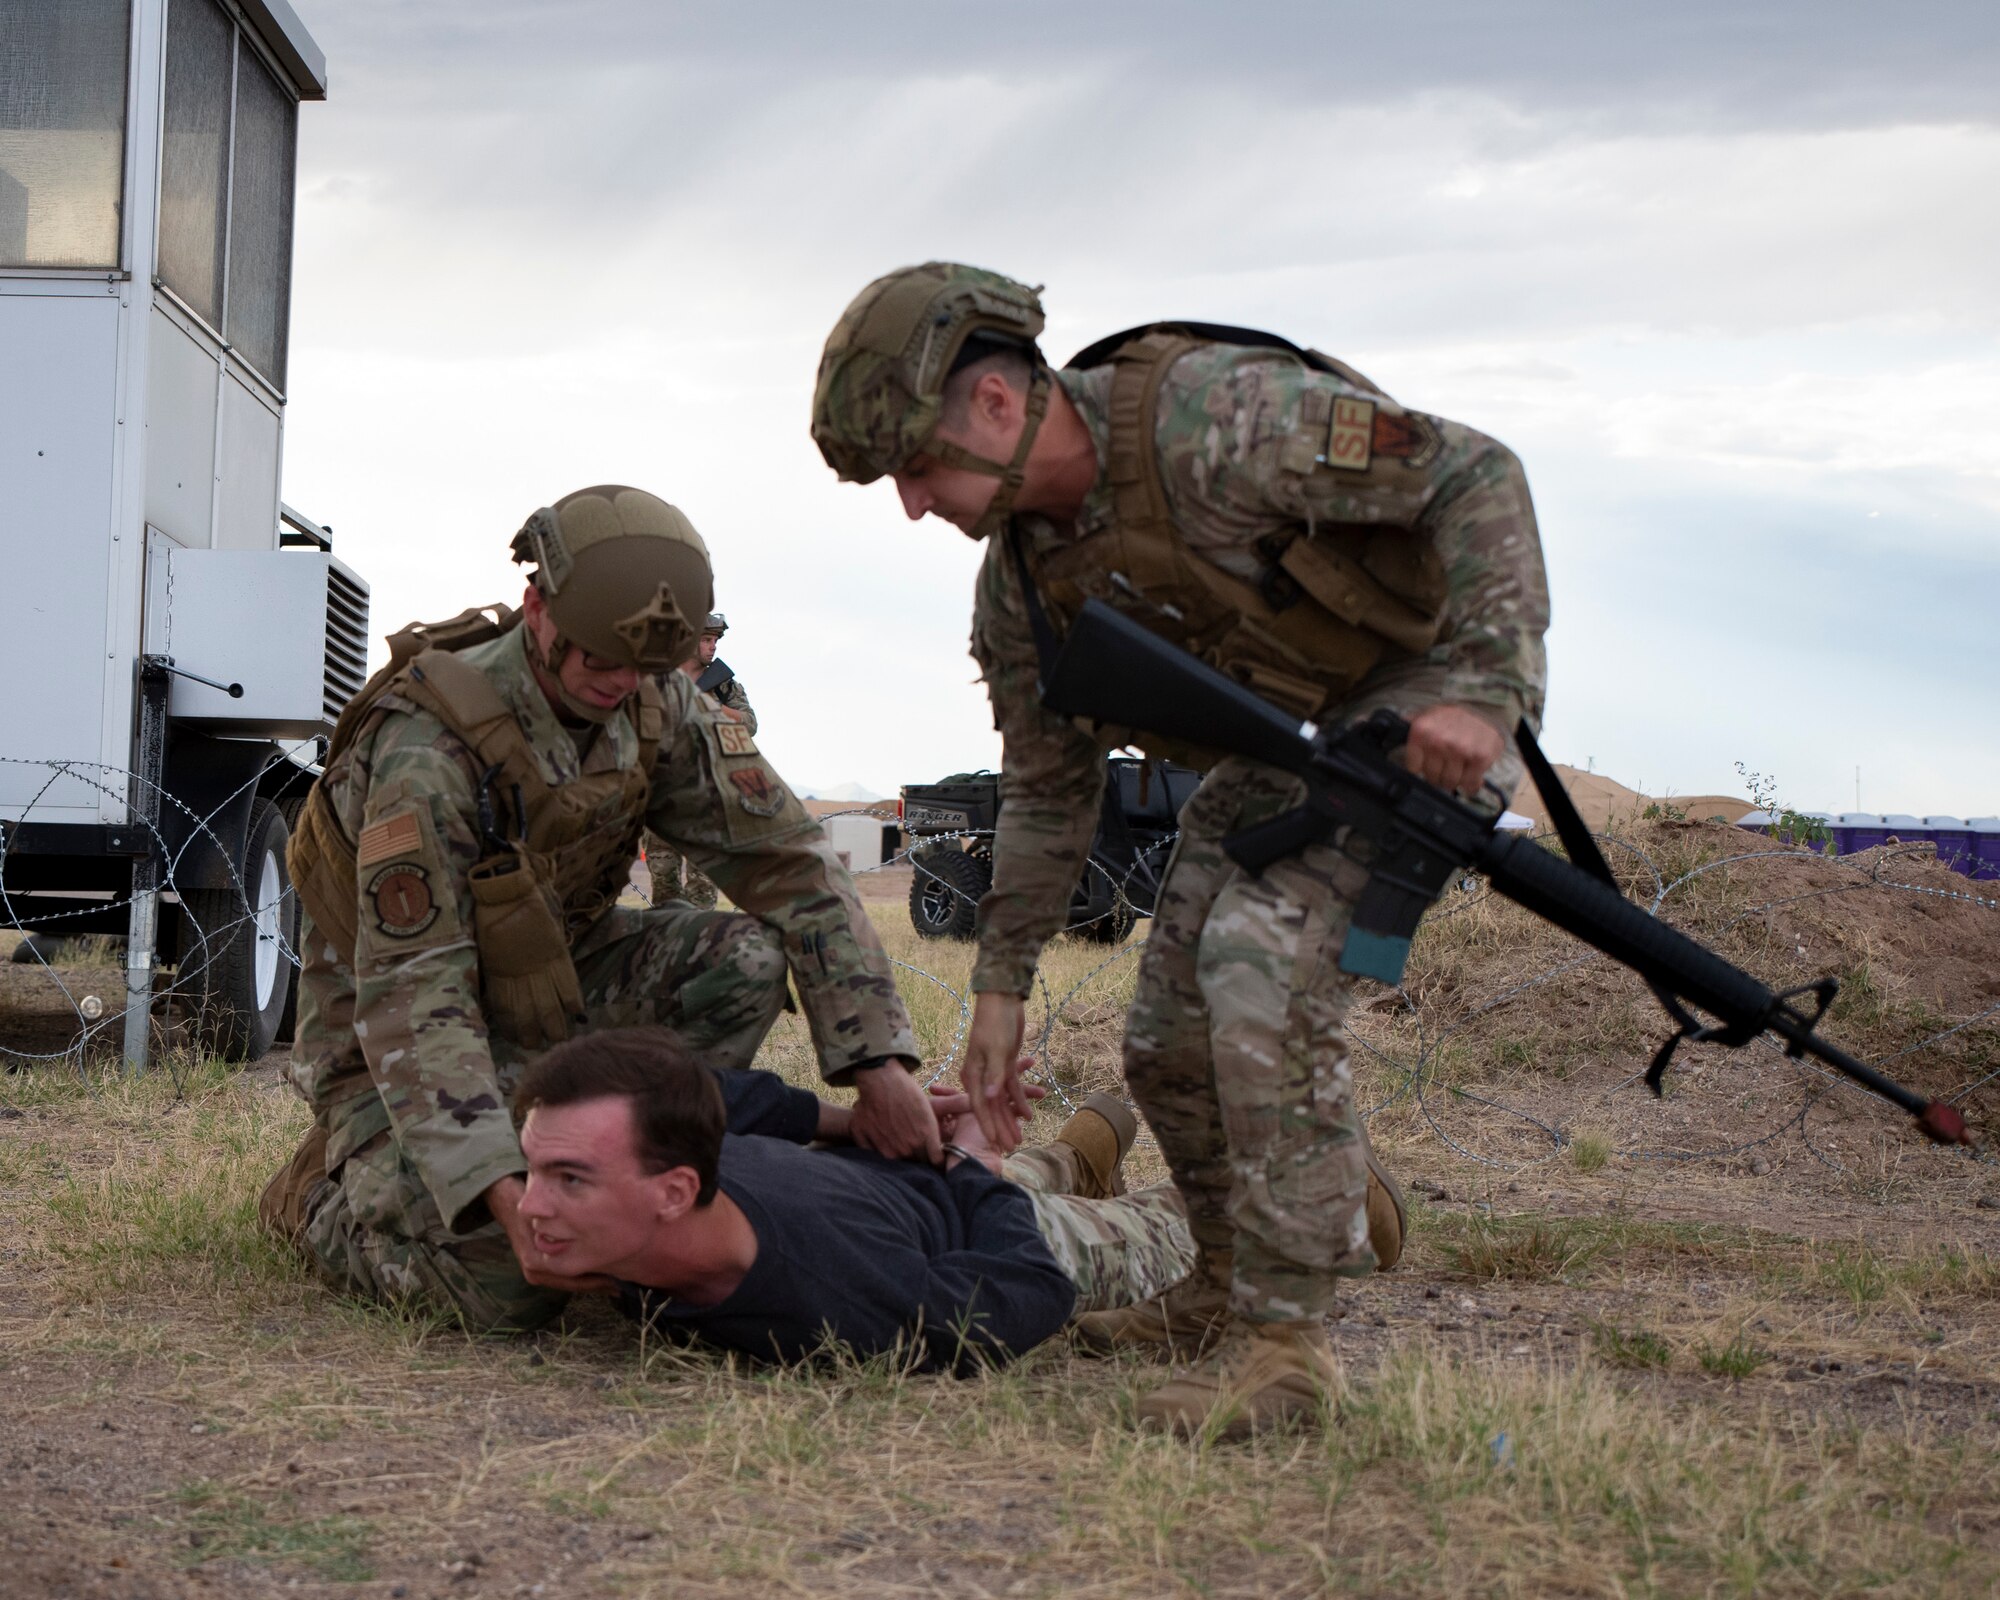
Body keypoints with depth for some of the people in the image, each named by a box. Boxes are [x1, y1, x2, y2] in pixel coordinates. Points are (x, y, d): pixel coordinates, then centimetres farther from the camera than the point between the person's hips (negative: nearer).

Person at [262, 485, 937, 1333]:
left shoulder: (657, 708, -11)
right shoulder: (427, 746, -30)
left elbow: (791, 860, -10)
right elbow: (409, 994, -33)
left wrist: (878, 1060, -21)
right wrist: (504, 1197, -43)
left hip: (552, 973, 6)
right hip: (394, 1032, -6)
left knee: (742, 958, -19)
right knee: (507, 1285, -26)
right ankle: (330, 1190, 6)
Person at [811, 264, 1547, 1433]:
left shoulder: (1213, 416, -28)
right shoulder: (1022, 571, -3)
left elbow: (1476, 474, -26)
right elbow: (1049, 788, 10)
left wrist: (1484, 689, -35)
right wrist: (1002, 987, 9)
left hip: (1427, 702, -8)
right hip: (1284, 742, 8)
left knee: (1263, 968, -25)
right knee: (1170, 1039, 4)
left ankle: (1285, 1336, -17)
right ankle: (1234, 1282, 27)